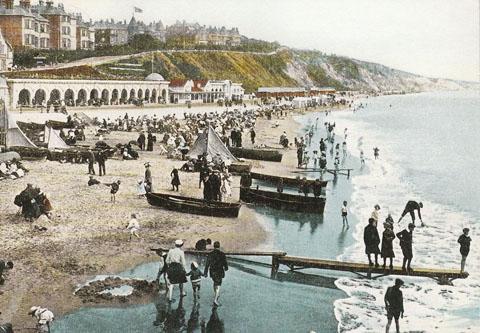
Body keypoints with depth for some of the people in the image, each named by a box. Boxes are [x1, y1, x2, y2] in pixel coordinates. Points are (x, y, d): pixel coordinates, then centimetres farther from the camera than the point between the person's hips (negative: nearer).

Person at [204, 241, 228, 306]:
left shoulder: (210, 254, -4)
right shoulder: (222, 254, -10)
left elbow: (207, 264, -4)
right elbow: (225, 263, -3)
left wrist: (205, 273, 2)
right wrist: (226, 268, 19)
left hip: (212, 272, 3)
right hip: (219, 272, -3)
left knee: (215, 282, 26)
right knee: (218, 285, -2)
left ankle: (217, 295, 43)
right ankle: (215, 299, -17)